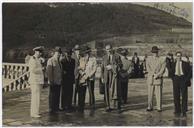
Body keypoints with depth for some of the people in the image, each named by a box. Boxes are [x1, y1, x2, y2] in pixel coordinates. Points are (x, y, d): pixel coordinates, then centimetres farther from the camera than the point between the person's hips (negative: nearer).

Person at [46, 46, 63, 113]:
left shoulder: (59, 61, 16)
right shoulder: (50, 60, -8)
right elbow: (48, 71, -13)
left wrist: (61, 79, 13)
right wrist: (50, 80, -17)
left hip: (59, 82, 7)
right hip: (53, 82, -7)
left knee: (57, 95, 11)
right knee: (52, 96, 0)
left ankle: (56, 108, 20)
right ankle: (51, 109, 8)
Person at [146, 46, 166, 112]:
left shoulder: (162, 60, 3)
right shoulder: (148, 59, 9)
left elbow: (162, 70, -4)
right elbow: (148, 69, 0)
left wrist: (157, 75, -16)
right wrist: (154, 74, -12)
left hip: (158, 79, -2)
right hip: (150, 79, 2)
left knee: (159, 94, -1)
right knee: (150, 93, 5)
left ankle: (159, 107, 5)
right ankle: (150, 107, 12)